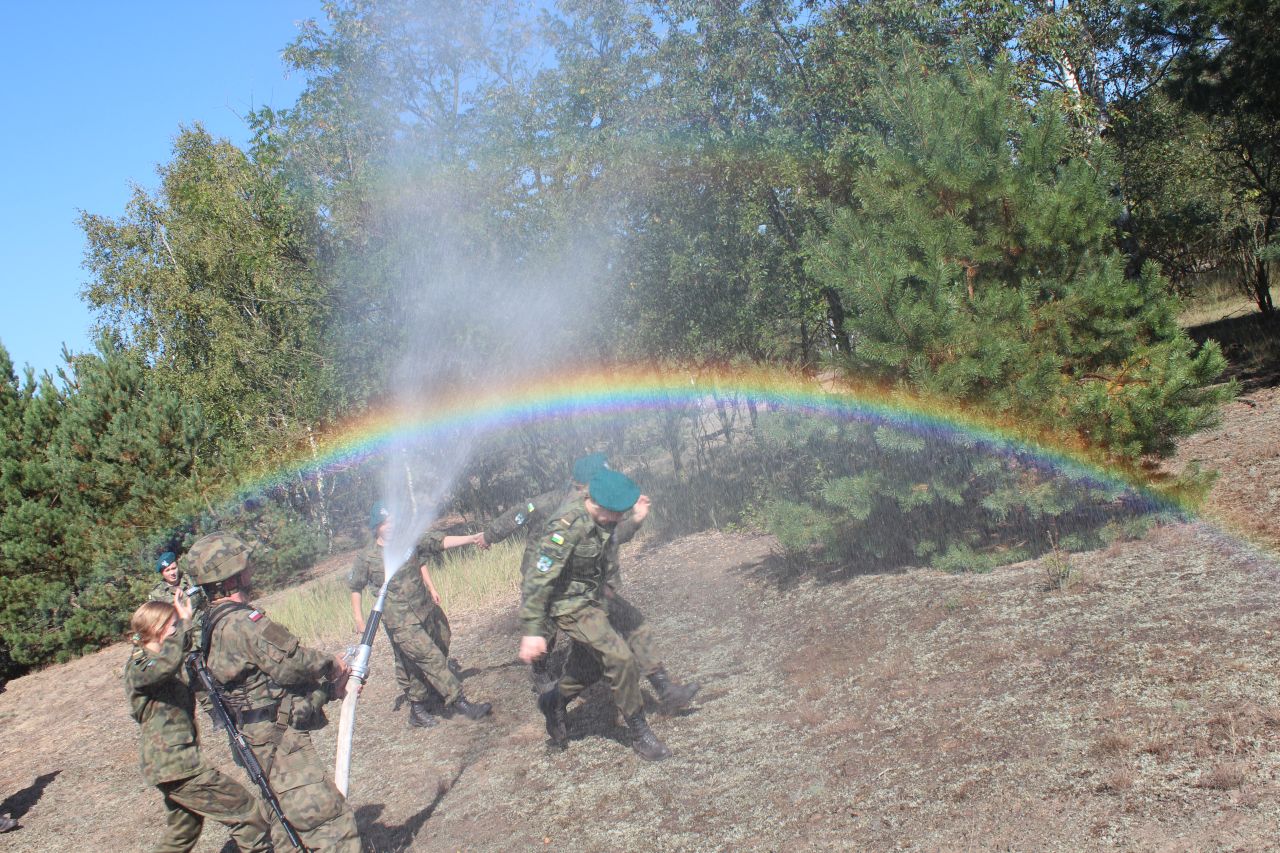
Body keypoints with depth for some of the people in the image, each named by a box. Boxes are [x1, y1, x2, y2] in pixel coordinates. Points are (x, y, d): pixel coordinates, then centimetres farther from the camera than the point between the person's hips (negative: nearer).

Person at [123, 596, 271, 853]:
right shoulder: (137, 667, -15)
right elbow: (166, 663, -38)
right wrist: (185, 622, -28)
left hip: (179, 762, 10)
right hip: (174, 765, -10)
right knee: (247, 812, -10)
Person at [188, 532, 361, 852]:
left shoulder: (215, 622, 11)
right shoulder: (243, 622, -21)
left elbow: (275, 667, 12)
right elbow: (291, 663, -21)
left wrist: (329, 685, 7)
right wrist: (331, 666, -2)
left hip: (258, 739, 10)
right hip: (279, 738, -10)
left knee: (286, 822, 20)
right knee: (327, 817, -10)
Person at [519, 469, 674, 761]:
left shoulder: (600, 519, -7)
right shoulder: (567, 527, -31)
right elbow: (540, 579, -28)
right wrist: (531, 631, -27)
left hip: (593, 600, 9)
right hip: (572, 606, -9)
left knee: (591, 664, 18)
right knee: (621, 659, -14)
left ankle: (553, 703, 42)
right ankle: (640, 735, 0)